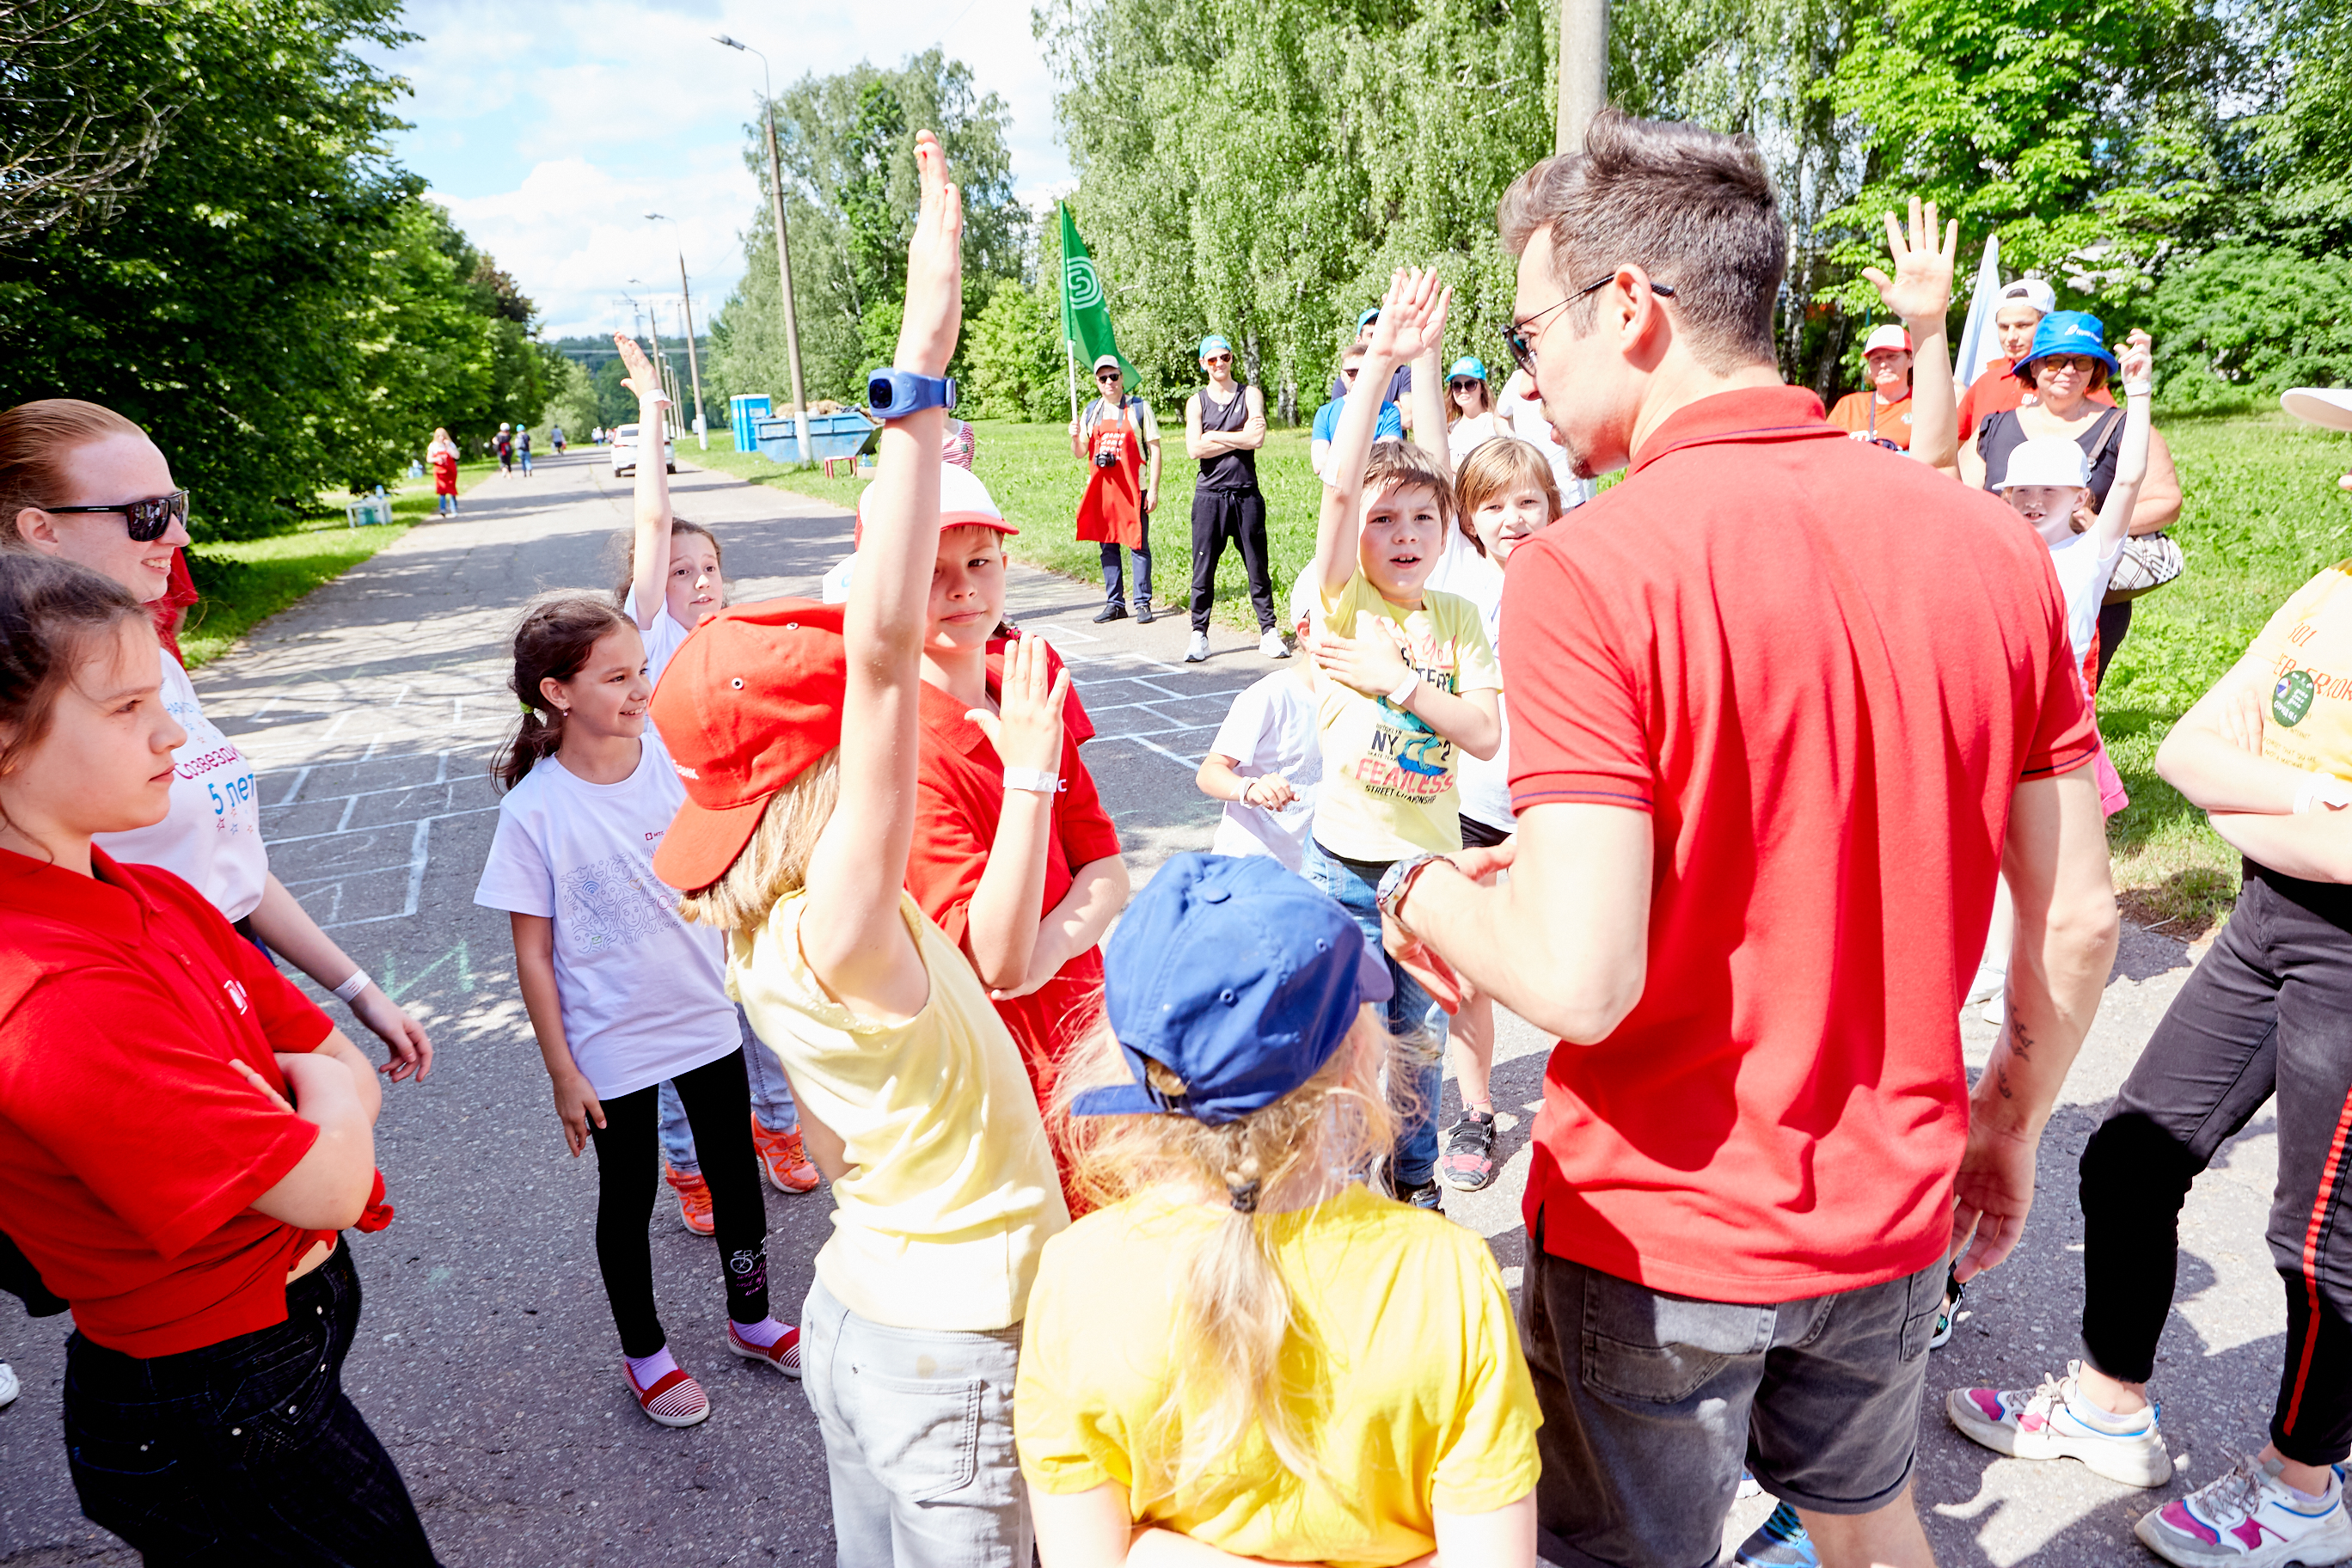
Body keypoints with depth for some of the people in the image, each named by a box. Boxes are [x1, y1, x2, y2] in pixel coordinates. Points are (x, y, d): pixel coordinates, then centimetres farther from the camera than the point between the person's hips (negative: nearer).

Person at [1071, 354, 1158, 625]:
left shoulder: (1139, 408, 0)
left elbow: (1155, 450, -2)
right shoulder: (1091, 412, 11)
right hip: (1101, 490, 4)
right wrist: (1075, 438, -7)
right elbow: (1080, 454, 15)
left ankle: (1143, 603, 3)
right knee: (1108, 547, 7)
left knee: (1138, 546, -3)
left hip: (1133, 489, -4)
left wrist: (1154, 489, -9)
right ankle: (1115, 603, 14)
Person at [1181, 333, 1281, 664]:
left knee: (1258, 567, 2)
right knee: (1203, 570, 0)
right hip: (1209, 494, 0)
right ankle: (1199, 635, 8)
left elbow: (1257, 439, -9)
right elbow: (1194, 449, -6)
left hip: (1246, 493, 0)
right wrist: (1240, 438, -6)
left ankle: (1268, 631, 9)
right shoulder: (1196, 402, 9)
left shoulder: (1250, 395, 8)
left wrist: (1214, 437, -6)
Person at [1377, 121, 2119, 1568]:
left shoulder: (1588, 574, -23)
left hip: (1656, 1228, -5)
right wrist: (2010, 1126, 16)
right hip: (1892, 1211, 5)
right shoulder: (1996, 549, -6)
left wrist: (1431, 895, -8)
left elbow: (1582, 978, -28)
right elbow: (2079, 926, 0)